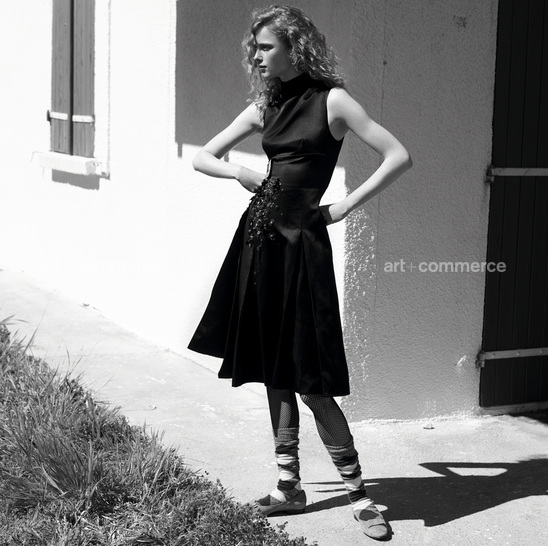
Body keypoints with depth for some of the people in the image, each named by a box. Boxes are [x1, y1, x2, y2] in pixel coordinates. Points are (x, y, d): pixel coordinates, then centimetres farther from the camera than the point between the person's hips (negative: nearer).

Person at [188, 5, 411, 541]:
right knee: (273, 371, 10)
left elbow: (399, 157, -9)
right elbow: (202, 158, 18)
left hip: (301, 240, -6)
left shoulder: (331, 100, -5)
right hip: (259, 237, 6)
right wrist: (240, 172, -1)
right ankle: (289, 486, 21)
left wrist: (345, 206, -8)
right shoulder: (264, 107, 10)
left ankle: (357, 493, 6)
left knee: (309, 379, -6)